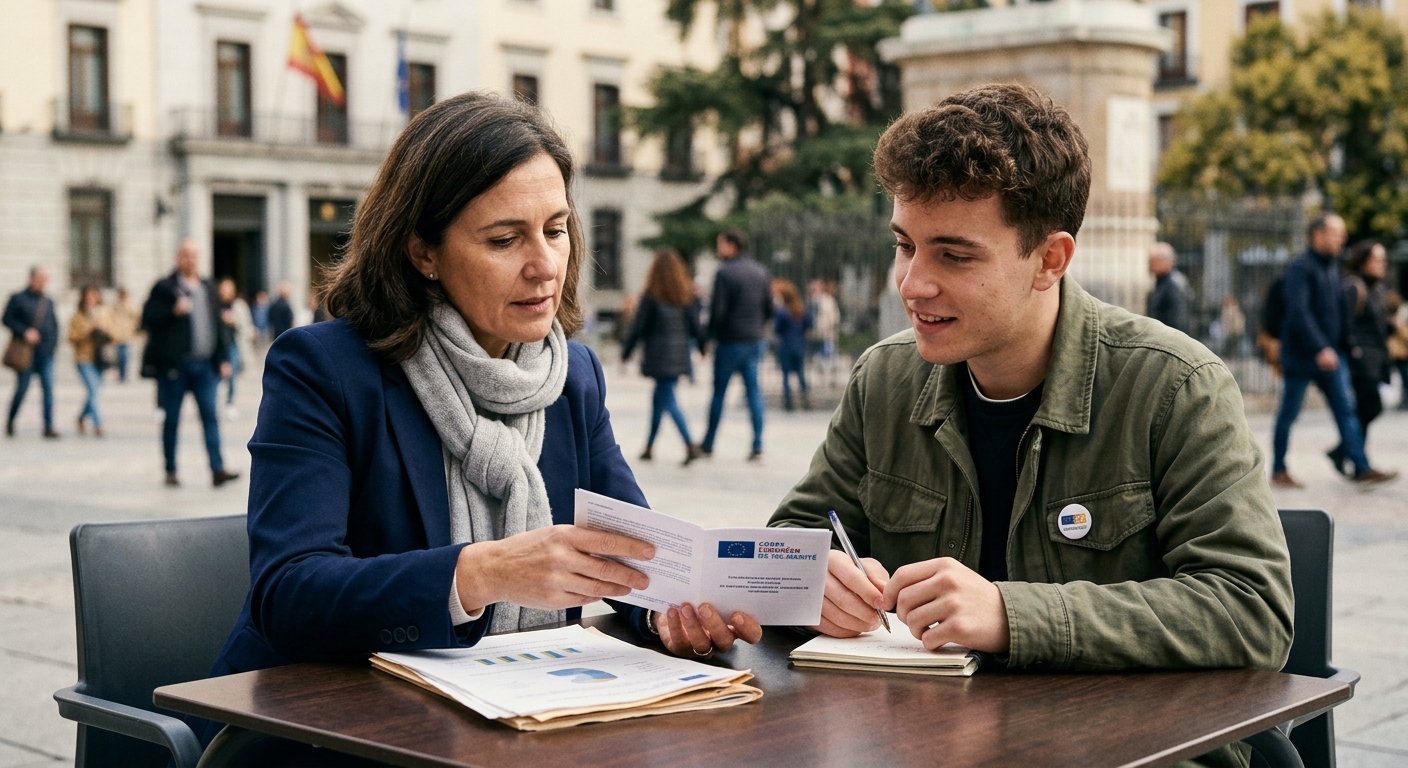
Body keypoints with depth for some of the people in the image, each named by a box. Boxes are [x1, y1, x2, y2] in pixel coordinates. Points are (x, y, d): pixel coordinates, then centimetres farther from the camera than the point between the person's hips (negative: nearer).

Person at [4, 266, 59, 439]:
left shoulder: (48, 302, 12)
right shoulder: (18, 299, -1)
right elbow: (8, 319, -5)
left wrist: (54, 341, 4)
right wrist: (24, 332, -16)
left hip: (46, 354, 4)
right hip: (27, 353, -3)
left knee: (48, 389, -4)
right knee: (21, 389, 4)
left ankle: (49, 427, -4)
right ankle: (10, 420, 27)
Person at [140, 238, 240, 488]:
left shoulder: (208, 288, 15)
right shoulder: (164, 287, 0)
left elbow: (219, 325, 18)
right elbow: (148, 319, -6)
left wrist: (223, 358, 12)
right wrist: (173, 312, -19)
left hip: (204, 364, 4)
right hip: (174, 365, -4)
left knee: (211, 416, -5)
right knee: (171, 419, 5)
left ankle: (217, 469, -9)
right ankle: (170, 471, 14)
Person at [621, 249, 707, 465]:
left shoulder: (651, 295, -7)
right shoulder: (688, 294, 5)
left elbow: (638, 327, -6)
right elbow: (696, 325, 5)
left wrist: (626, 351, 3)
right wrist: (702, 345, 20)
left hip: (659, 355, -5)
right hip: (680, 354, 6)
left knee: (668, 400, -6)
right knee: (659, 397, 17)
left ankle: (690, 445, -21)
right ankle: (649, 447, 23)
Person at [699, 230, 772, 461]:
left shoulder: (724, 273, -12)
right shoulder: (761, 272, 7)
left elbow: (717, 311, -14)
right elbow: (769, 308, 9)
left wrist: (712, 335, 2)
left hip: (730, 341, -5)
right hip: (755, 341, 5)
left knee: (719, 391, 5)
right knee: (753, 391, 6)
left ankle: (708, 444, 13)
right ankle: (757, 446, 0)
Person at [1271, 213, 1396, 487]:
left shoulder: (1332, 266, 12)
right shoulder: (1299, 269, -15)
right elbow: (1299, 312, -24)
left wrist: (1345, 344, 13)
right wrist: (1320, 348, -30)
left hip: (1330, 354, 8)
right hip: (1301, 354, -8)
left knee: (1346, 409, 1)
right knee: (1289, 413, 3)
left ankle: (1361, 468, 0)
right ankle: (1279, 471, 12)